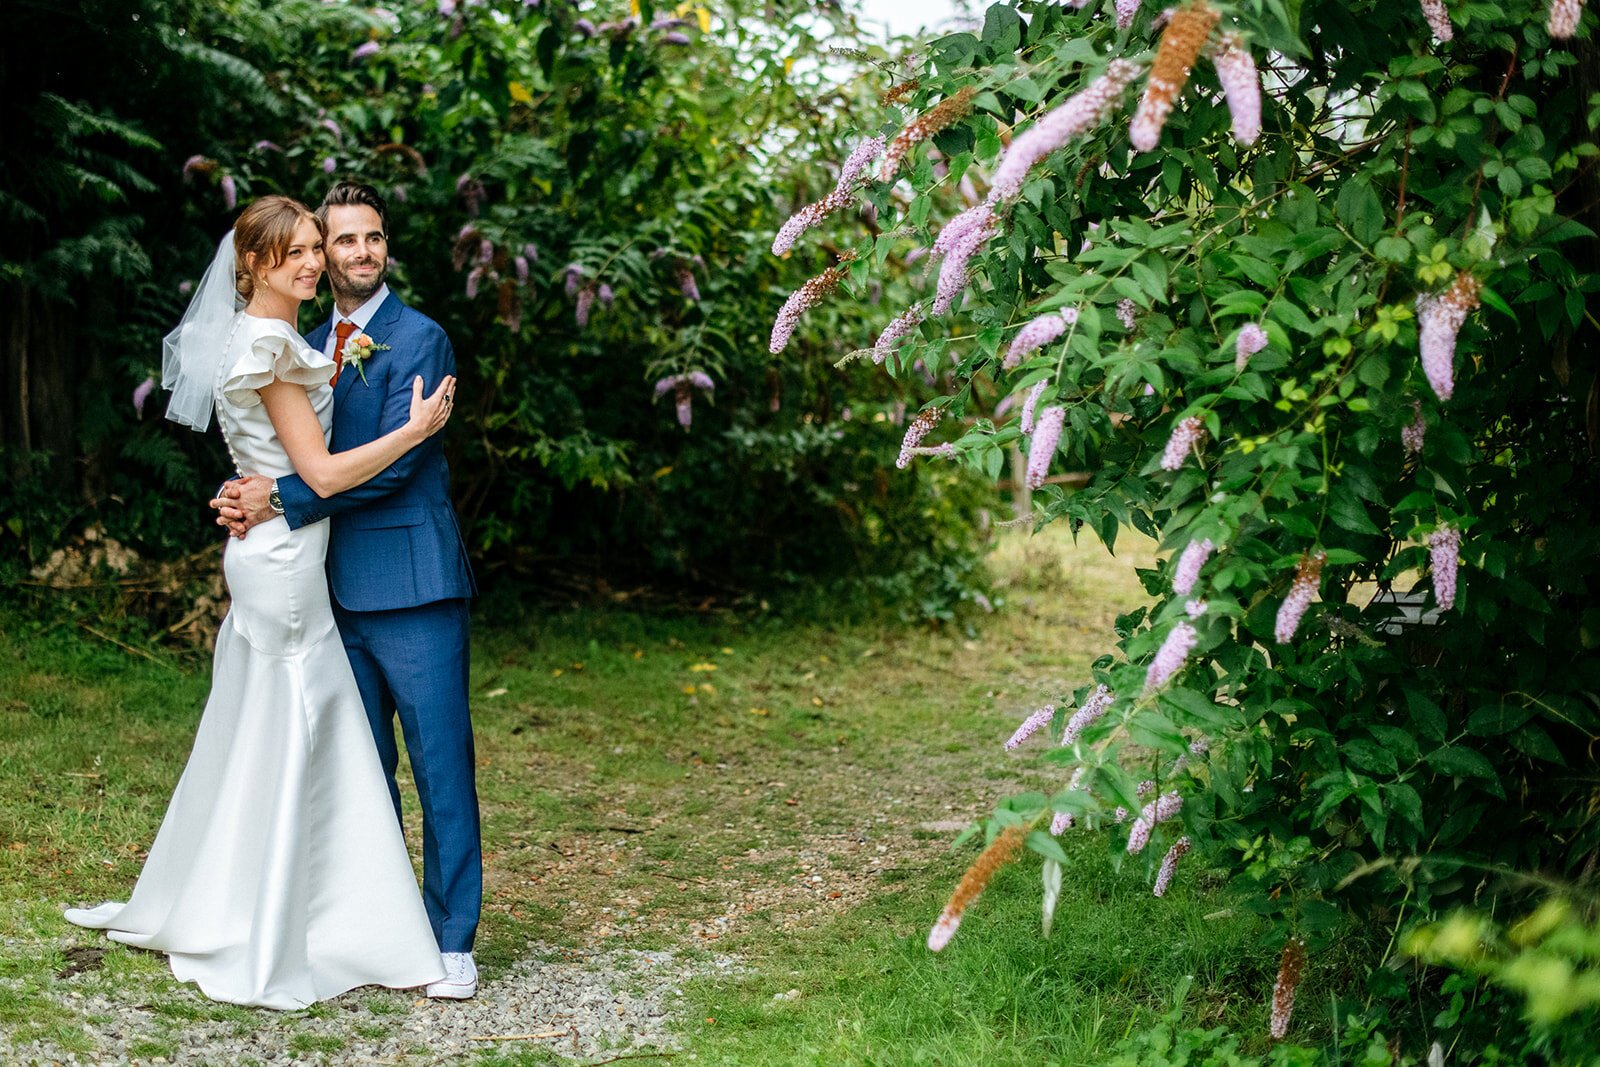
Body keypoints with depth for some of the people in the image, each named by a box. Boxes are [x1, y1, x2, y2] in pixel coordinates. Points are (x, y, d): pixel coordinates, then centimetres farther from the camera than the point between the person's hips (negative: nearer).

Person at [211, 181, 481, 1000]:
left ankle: (450, 941, 2)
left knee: (440, 766, -4)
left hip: (412, 588, -6)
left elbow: (391, 463, -15)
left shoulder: (418, 340, -6)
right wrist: (246, 496, -8)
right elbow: (283, 452, 15)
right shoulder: (310, 348, 16)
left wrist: (281, 503, -16)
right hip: (340, 591, 7)